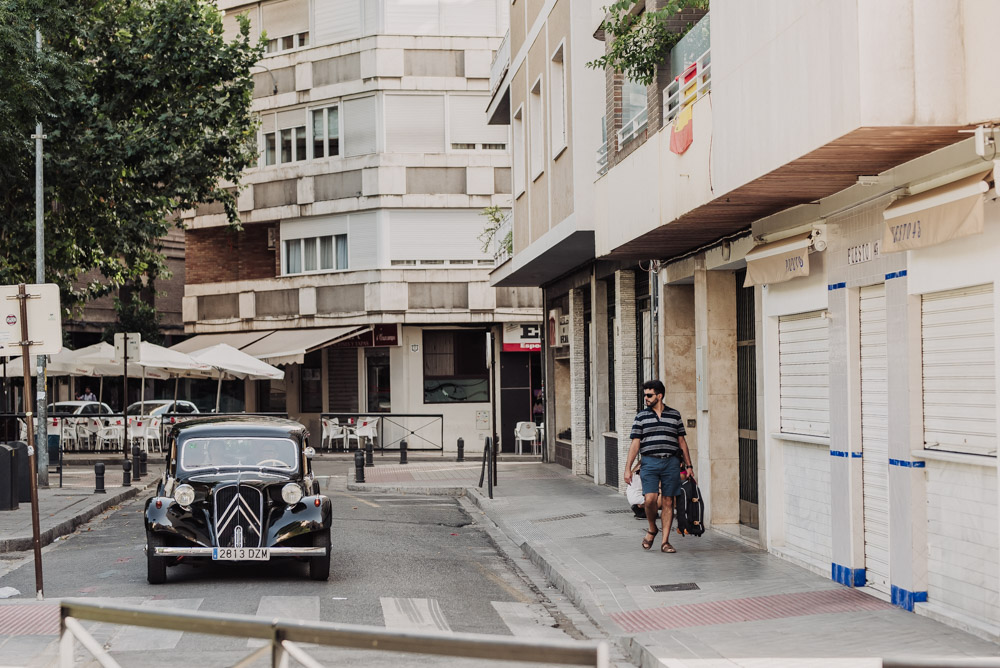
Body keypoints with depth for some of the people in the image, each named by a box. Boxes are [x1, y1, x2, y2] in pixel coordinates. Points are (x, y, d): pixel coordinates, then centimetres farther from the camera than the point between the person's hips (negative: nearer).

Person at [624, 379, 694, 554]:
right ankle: (652, 529, 14)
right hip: (650, 462, -1)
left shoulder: (674, 415, 9)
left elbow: (682, 441, 14)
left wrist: (688, 465, 11)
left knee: (668, 502, 1)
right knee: (650, 499, -14)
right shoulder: (641, 416, 7)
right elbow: (635, 444, 4)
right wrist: (628, 468, -2)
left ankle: (665, 541, 6)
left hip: (671, 463, 1)